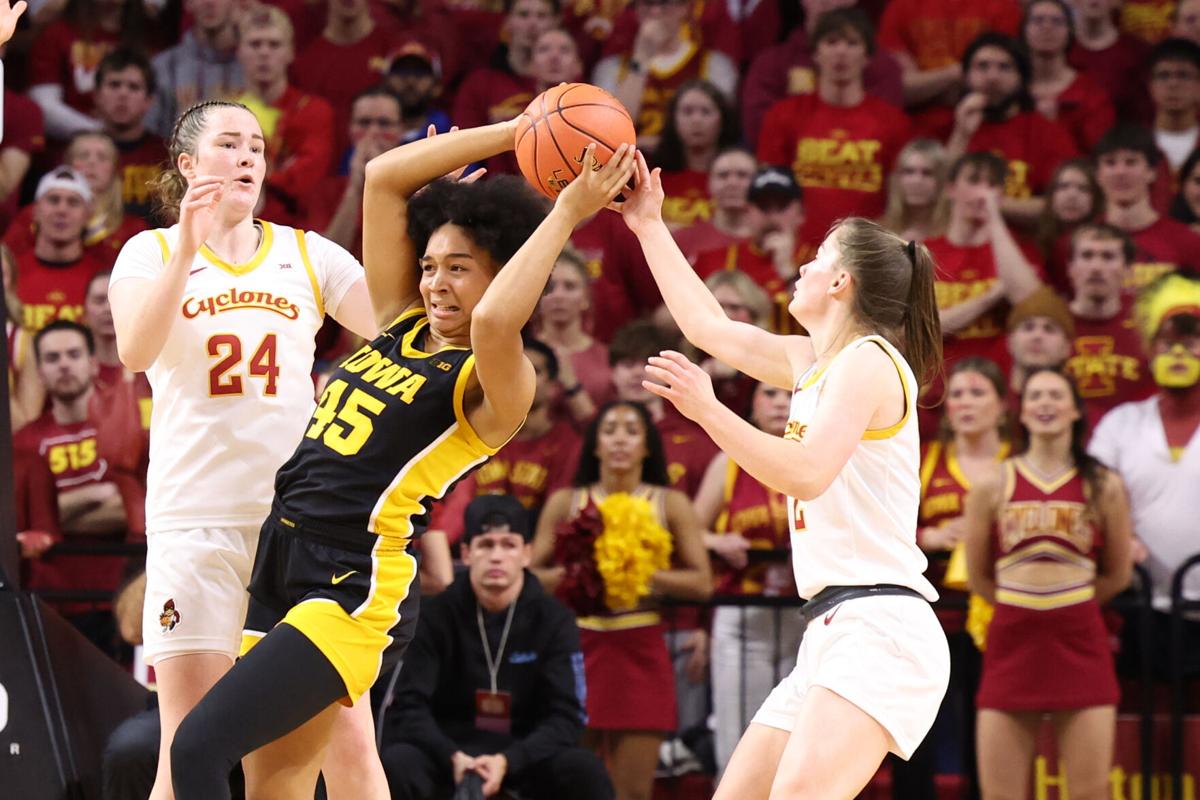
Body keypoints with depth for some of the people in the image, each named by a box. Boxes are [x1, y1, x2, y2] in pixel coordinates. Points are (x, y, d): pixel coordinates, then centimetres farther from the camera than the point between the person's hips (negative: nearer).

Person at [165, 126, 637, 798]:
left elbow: (492, 322, -33)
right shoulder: (401, 324, 13)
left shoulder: (492, 384, -9)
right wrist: (522, 129, 7)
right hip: (281, 570, 8)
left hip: (354, 591, -8)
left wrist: (566, 213, -24)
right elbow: (385, 177, 11)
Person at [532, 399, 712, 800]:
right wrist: (569, 574, -13)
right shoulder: (565, 503, 8)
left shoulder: (670, 504, 6)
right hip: (580, 644, 1)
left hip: (640, 651, 0)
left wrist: (647, 575, -13)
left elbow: (702, 582, 0)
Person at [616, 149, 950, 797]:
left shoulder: (867, 361, -8)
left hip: (880, 626, -10)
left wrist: (708, 411, -26)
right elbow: (708, 325, 31)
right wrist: (649, 227, 34)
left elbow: (808, 473, -22)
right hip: (832, 631, 10)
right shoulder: (811, 362, 19)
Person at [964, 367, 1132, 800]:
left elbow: (1118, 575, 14)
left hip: (1080, 645, 0)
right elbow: (977, 576, 12)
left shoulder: (1104, 487, 4)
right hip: (1012, 645, 0)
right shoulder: (992, 487, 4)